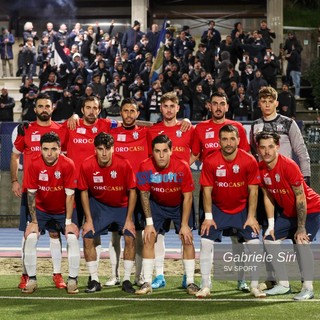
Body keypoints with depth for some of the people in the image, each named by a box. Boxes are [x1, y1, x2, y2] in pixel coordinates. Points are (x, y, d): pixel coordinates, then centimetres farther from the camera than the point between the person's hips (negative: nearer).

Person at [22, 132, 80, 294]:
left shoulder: (68, 164, -22)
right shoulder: (34, 165, -19)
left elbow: (69, 195, -16)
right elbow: (31, 194, -11)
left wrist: (68, 221, -15)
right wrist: (34, 221, -11)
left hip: (63, 211, -1)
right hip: (41, 209, 1)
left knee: (73, 238, -16)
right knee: (30, 237, -15)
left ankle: (73, 280, -2)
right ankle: (31, 280, -2)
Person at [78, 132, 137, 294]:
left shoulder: (123, 165, -23)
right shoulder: (87, 166, -20)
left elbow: (132, 191, -12)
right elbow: (84, 192, -6)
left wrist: (129, 219, -13)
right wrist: (88, 219, -9)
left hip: (122, 206, -1)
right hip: (98, 204, 1)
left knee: (130, 237, -15)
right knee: (88, 236, -11)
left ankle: (127, 280, -1)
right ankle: (94, 280, 2)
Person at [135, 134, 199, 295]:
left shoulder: (182, 167, -28)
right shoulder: (145, 167, -26)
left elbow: (187, 196, -17)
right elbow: (144, 194, -12)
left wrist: (184, 224, -16)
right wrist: (149, 223, -13)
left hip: (179, 205, -1)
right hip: (156, 205, 1)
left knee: (187, 239, -8)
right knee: (148, 239, -9)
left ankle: (190, 282, 2)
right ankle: (147, 283, -3)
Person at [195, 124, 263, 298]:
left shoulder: (249, 161, -15)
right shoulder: (210, 161, -15)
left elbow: (253, 190, -9)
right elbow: (207, 190, -9)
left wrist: (251, 217, -10)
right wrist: (208, 216, -11)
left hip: (242, 209, 0)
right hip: (218, 209, 0)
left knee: (255, 243, -8)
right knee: (206, 242, -10)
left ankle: (254, 287, 6)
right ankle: (205, 286, 2)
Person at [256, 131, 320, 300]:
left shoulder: (289, 166, -27)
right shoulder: (260, 169, -9)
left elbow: (300, 198, -24)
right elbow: (267, 196, 4)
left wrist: (301, 228, -24)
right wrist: (271, 225, 0)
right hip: (288, 212, 8)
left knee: (301, 241, -27)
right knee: (269, 239, 1)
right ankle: (284, 285, 10)